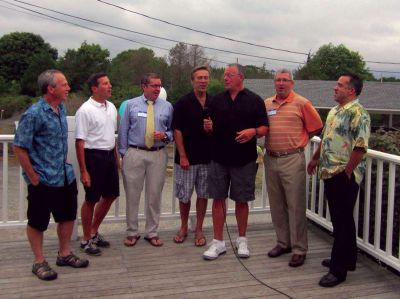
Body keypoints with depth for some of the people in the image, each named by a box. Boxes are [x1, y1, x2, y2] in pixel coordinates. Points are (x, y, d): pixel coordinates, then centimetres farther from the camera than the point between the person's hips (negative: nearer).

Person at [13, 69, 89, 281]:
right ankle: (39, 262, 23)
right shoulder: (34, 114, -18)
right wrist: (33, 176, -13)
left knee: (68, 216, 17)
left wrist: (65, 164, 16)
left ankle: (65, 254, 34)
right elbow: (19, 147, -17)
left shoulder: (61, 109, 5)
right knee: (38, 222, 8)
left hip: (65, 176, 8)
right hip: (43, 180, -8)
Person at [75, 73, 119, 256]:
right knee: (91, 200, 4)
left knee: (110, 195, 15)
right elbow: (80, 141, -16)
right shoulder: (85, 110, -15)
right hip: (94, 156, -7)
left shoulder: (111, 107, 8)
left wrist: (116, 157, 16)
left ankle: (94, 232, 34)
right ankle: (86, 240, 21)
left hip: (110, 155, 8)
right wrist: (83, 171, -18)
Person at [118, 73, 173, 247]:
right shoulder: (131, 105, 4)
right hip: (134, 154, -1)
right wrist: (123, 153, 1)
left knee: (155, 195, 8)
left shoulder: (167, 106, 7)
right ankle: (132, 233, 19)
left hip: (158, 155, 1)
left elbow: (173, 130, 10)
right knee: (132, 194, 5)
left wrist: (165, 135, -11)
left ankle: (152, 233, 22)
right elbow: (123, 130, 5)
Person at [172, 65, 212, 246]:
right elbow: (177, 131, -7)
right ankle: (183, 227, 25)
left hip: (207, 157, 3)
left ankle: (199, 229, 21)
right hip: (186, 158, -3)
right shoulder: (183, 103, -4)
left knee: (203, 194, 8)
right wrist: (182, 156, -12)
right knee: (184, 195, 6)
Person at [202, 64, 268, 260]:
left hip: (244, 159, -2)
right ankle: (218, 242, 13)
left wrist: (253, 131, -21)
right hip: (219, 157, 3)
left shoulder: (254, 100, 0)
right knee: (218, 199, 3)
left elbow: (264, 128, 0)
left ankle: (242, 240, 24)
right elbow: (211, 129, 15)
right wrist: (208, 127, -8)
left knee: (242, 200, 8)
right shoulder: (217, 100, 10)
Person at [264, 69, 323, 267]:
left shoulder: (301, 103, -3)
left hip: (292, 160, -5)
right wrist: (274, 140, 8)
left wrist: (296, 140, 7)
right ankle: (283, 243, 26)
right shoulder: (266, 103, 10)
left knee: (295, 205, -2)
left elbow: (316, 127, 3)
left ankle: (299, 249, 7)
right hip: (270, 159, 5)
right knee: (276, 204, 12)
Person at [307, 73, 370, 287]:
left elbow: (360, 146, -21)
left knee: (342, 221, -3)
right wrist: (315, 159, 25)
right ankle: (346, 259, 30)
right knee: (339, 219, 17)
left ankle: (339, 270, 4)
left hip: (344, 176, -9)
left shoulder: (357, 113, -15)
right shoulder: (334, 111, 15)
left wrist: (347, 171, -19)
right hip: (330, 173, 9)